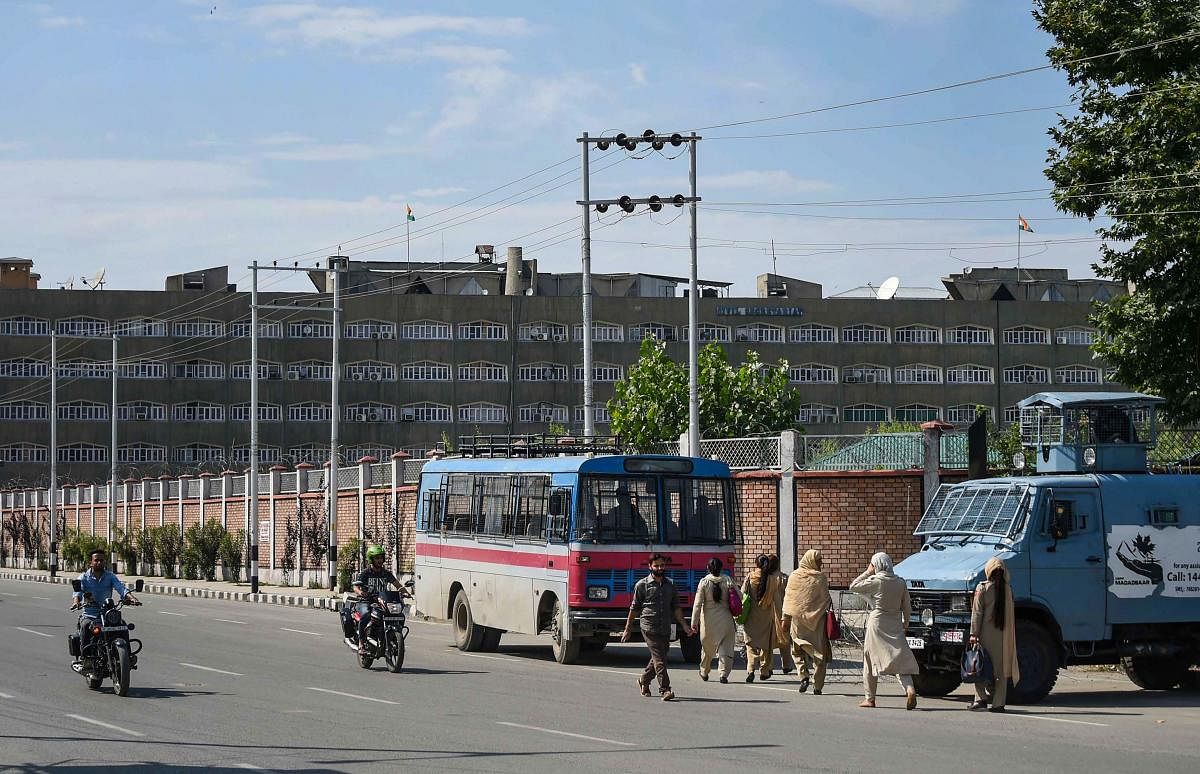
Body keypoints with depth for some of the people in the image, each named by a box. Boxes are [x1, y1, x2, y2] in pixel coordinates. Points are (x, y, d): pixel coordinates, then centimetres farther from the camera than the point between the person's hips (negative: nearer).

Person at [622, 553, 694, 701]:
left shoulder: (670, 585, 13)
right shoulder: (642, 585, 0)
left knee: (658, 658, 12)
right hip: (649, 627, -5)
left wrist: (684, 625, 5)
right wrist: (628, 629, 5)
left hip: (665, 629, 5)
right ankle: (665, 689, -17)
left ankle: (644, 681, 34)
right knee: (659, 658, -13)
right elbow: (634, 608, 4)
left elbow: (676, 608, 15)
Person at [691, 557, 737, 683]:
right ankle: (724, 674, -7)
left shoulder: (704, 582, -6)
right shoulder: (727, 581, -4)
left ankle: (704, 673, 30)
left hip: (709, 620, 0)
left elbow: (698, 603, -6)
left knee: (707, 647, 16)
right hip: (725, 619, 0)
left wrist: (694, 622, -3)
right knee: (725, 647, 3)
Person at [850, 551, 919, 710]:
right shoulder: (901, 582, 5)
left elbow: (854, 586, -2)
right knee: (900, 657, 1)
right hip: (895, 623, 4)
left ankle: (870, 698, 12)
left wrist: (867, 572, 4)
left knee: (870, 659, 8)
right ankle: (910, 689, -22)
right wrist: (906, 622, 20)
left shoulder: (875, 580, -10)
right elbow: (907, 606, 9)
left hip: (878, 621, -4)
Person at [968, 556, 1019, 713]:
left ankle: (981, 698, -5)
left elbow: (977, 613, -7)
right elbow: (1010, 613, 7)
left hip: (986, 635, -3)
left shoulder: (982, 588, -5)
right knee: (1001, 669, 6)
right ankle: (999, 702, 4)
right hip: (1004, 635, 3)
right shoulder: (1008, 589, 5)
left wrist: (974, 634, -6)